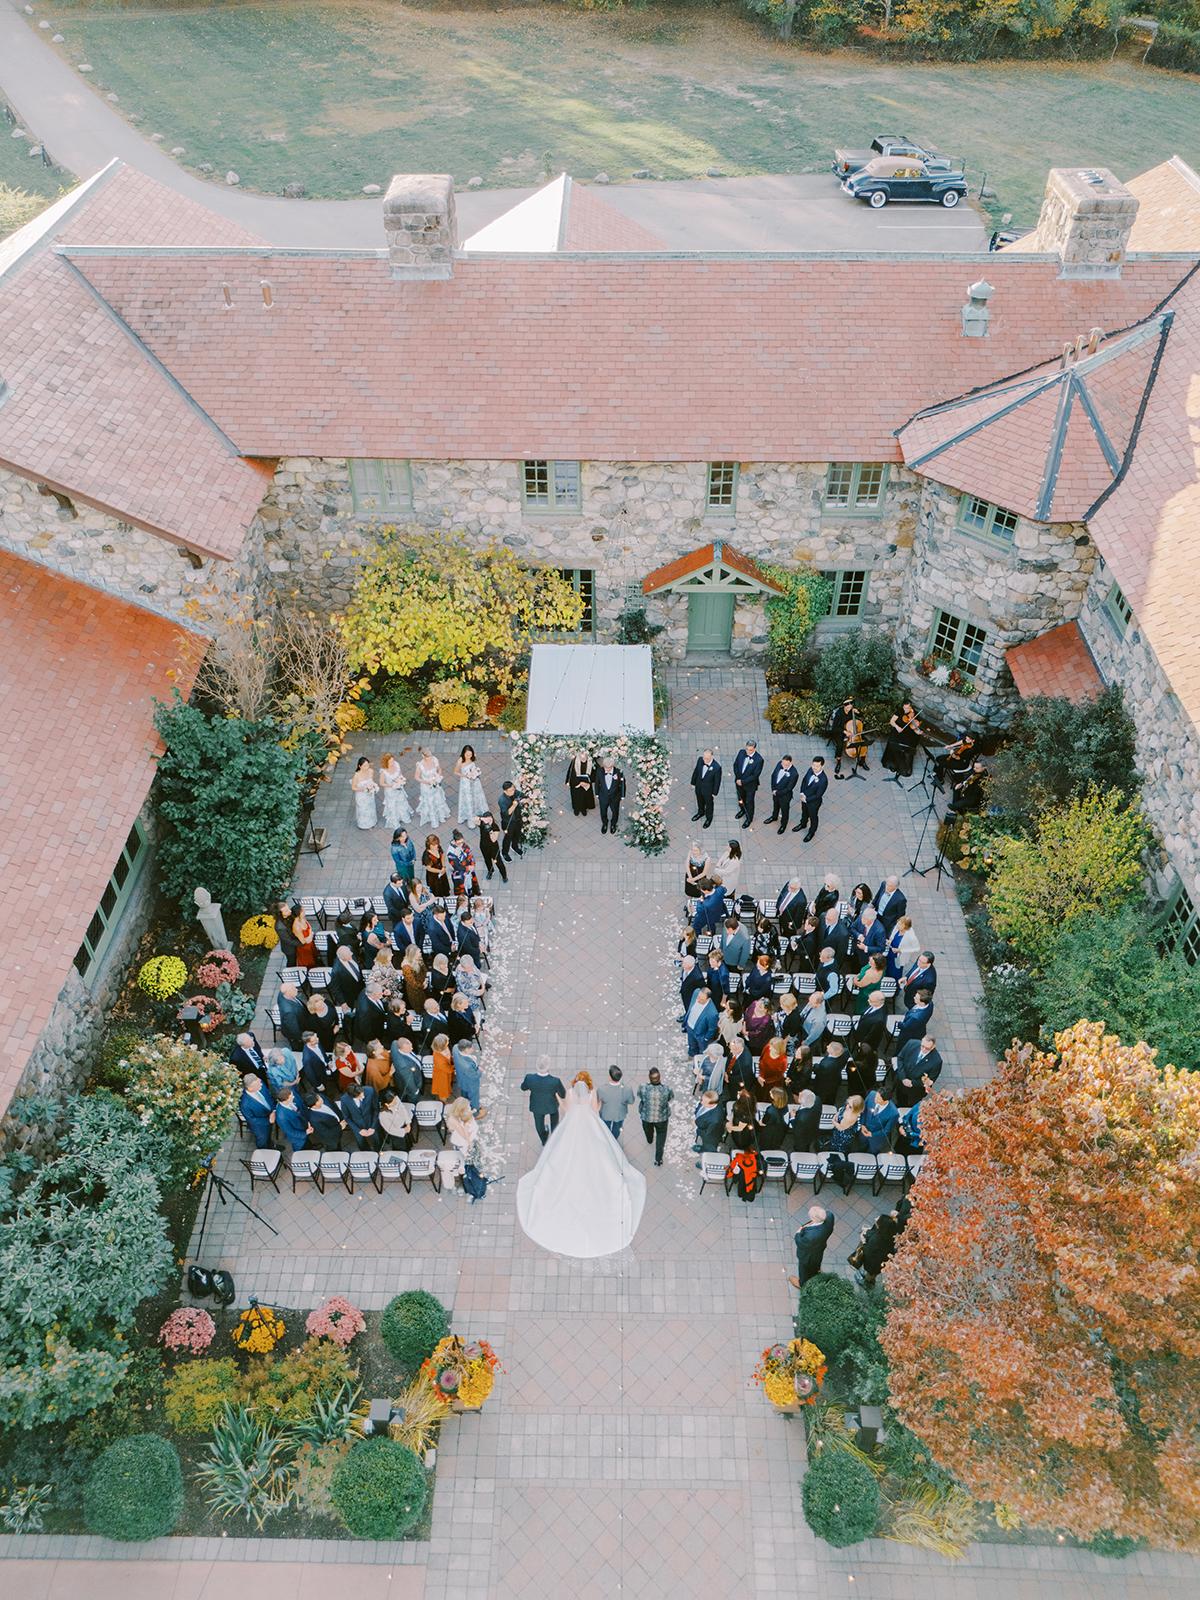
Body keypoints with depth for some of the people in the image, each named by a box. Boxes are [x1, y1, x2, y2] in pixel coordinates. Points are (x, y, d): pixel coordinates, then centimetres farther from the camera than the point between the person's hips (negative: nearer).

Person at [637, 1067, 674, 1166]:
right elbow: (671, 1097, -7)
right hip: (662, 1118, -1)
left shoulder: (643, 1088, -31)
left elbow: (639, 1095, -9)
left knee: (648, 1130, 35)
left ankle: (650, 1140, 67)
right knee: (661, 1136, 26)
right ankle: (658, 1159, 28)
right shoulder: (666, 1089, -30)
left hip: (646, 1117, 1)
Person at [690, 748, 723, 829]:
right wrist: (693, 782, 7)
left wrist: (715, 793, -8)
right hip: (699, 786, 4)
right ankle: (701, 812, 61)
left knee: (709, 804, 23)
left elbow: (717, 781, -19)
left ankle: (709, 818, 51)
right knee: (700, 801, 31)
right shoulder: (700, 759, -22)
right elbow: (696, 771, -3)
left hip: (708, 789, -4)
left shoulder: (716, 767, -35)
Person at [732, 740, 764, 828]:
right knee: (740, 798, 28)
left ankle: (749, 818, 40)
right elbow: (735, 764, -2)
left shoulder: (759, 759, -30)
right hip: (739, 781, 5)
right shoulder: (741, 752, -15)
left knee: (749, 801, 16)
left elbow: (755, 775, -24)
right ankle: (742, 810, 58)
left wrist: (743, 781, -22)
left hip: (750, 785, -5)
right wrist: (738, 778, -11)